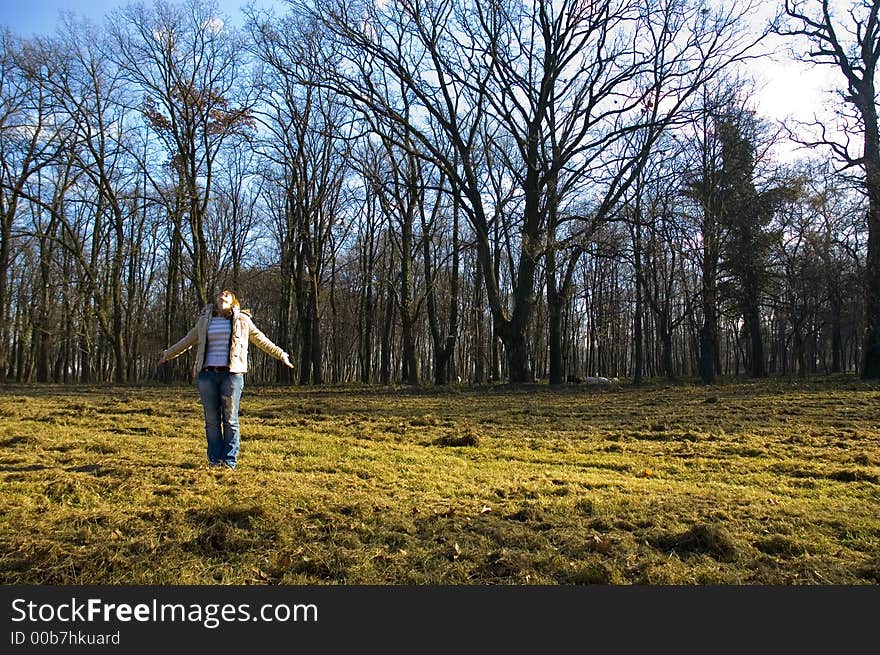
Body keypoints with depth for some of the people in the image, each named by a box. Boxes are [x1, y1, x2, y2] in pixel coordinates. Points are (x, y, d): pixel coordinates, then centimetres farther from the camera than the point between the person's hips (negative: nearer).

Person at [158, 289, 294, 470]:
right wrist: (167, 355, 35)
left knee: (230, 419, -1)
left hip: (232, 374, -2)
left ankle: (229, 461, 5)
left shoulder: (242, 320, 10)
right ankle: (215, 460, 10)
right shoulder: (205, 320, 15)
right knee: (212, 420, 3)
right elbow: (187, 341, 27)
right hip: (207, 374, 2)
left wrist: (282, 356, 16)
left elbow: (262, 341, 16)